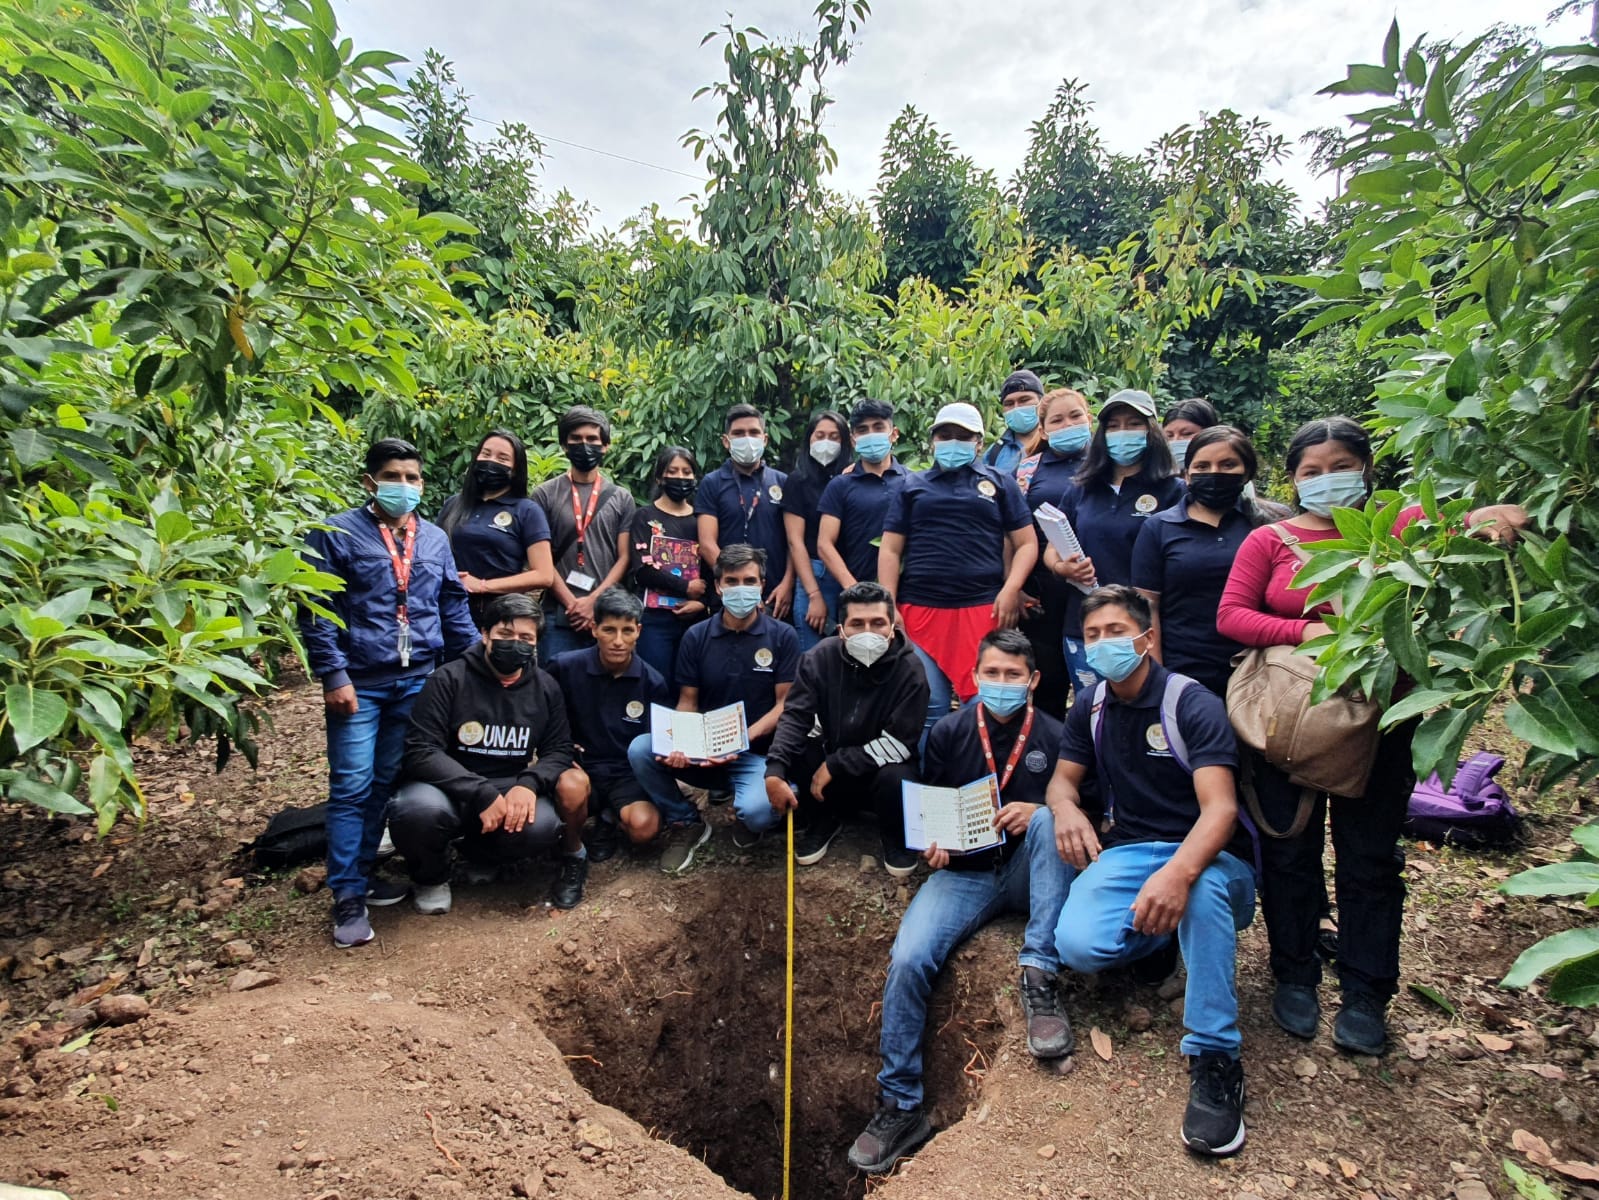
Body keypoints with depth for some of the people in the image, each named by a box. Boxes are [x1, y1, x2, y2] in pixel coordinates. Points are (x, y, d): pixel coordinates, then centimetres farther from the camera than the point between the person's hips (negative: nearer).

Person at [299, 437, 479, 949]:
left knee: (387, 784, 12)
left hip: (417, 682, 4)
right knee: (352, 788, -3)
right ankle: (348, 897, 5)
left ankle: (362, 872, 26)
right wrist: (334, 676, -12)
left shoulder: (435, 539, 12)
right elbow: (316, 612, -6)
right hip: (359, 683, -4)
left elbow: (454, 609, 15)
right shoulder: (337, 535, -2)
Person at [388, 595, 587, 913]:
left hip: (511, 792, 3)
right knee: (420, 809, -37)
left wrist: (528, 784, -20)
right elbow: (420, 752, -17)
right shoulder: (448, 680, -9)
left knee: (542, 825, -29)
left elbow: (559, 750, 4)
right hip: (448, 789, -3)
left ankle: (480, 855, 9)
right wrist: (481, 794, -28)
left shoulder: (545, 688, 3)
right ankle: (431, 876, 1)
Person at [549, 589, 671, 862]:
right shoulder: (564, 667, -7)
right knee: (572, 786, -37)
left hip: (629, 774, 1)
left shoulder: (652, 683, -5)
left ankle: (610, 819, 10)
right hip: (579, 767, -1)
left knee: (644, 827, -29)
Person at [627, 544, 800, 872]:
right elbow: (687, 703, 4)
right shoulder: (696, 636, 4)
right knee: (640, 749, -23)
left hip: (757, 753, -3)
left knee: (757, 812, -33)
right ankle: (685, 822, 3)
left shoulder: (782, 636, -3)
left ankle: (746, 816, 9)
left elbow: (786, 706, -6)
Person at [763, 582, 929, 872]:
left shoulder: (910, 669, -22)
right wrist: (775, 771, -36)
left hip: (882, 766, -2)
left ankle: (896, 836, 2)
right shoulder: (821, 657, -15)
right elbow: (795, 716, -21)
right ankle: (820, 822, 4)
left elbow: (899, 743, -25)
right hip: (831, 758, 3)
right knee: (794, 750, -25)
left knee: (896, 778, -35)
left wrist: (835, 765, -26)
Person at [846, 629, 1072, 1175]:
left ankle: (1040, 976, -26)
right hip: (962, 873, 0)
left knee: (1045, 818, -31)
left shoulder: (1054, 737, 1)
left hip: (1026, 874, 0)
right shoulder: (949, 732, 4)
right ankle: (899, 1105, -4)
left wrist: (1038, 814, -17)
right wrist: (932, 843, -9)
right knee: (907, 960, -23)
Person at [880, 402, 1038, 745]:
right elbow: (890, 550, 10)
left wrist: (1010, 590, -7)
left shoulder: (1000, 484, 14)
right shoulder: (912, 486, 15)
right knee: (927, 710, 2)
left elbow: (1026, 543, 9)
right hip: (919, 610, 1)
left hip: (984, 609, 0)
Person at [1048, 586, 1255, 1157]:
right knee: (1078, 944, -25)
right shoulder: (1091, 704, 7)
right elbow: (1064, 777, 13)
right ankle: (1170, 937, 8)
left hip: (1204, 855, -4)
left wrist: (1178, 872, -44)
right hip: (1125, 851, 4)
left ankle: (1214, 1058, -26)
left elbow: (1219, 810, -23)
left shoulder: (1192, 704, -12)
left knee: (1201, 888, -41)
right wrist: (1067, 809, -15)